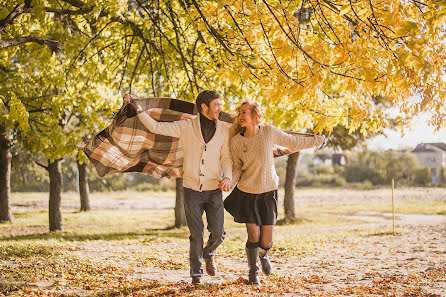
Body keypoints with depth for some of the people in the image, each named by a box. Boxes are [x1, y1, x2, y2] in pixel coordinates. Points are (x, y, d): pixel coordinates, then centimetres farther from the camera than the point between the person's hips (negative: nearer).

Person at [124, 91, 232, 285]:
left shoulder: (224, 130, 4)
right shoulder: (186, 126, -1)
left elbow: (226, 158, 4)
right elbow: (156, 127, 0)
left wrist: (227, 176, -14)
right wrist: (137, 108, -6)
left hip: (214, 190, 1)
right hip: (192, 189, -1)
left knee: (218, 234, -3)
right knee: (196, 235, 0)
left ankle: (208, 254, 32)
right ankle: (196, 273, 19)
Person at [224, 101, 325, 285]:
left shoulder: (269, 132, -8)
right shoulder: (236, 141, -7)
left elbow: (293, 142, 8)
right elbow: (237, 167, 4)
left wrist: (317, 140, 16)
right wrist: (228, 182, -15)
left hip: (268, 192, 0)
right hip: (247, 192, 0)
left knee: (266, 242, -1)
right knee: (253, 236, -6)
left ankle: (263, 254, 39)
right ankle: (253, 273, 21)